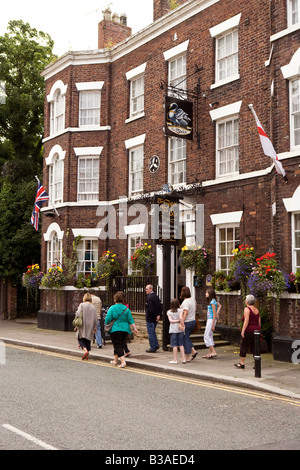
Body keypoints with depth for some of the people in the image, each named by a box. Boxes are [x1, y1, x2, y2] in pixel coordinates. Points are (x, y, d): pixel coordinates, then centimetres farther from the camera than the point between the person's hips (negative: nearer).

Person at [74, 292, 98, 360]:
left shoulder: (82, 305, -7)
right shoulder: (93, 307, 3)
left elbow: (78, 314, -13)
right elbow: (95, 318, 5)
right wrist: (95, 327, 15)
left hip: (82, 325, -3)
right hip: (90, 326, 3)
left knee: (81, 339, 6)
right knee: (88, 339, 12)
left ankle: (85, 350, -17)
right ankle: (87, 355, 13)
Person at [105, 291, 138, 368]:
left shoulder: (112, 308, -8)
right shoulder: (126, 309, 2)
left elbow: (107, 320, -8)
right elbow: (131, 320, 1)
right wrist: (135, 329, 4)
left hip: (115, 329, -5)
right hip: (125, 330, 5)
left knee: (118, 346, -2)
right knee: (121, 345, 18)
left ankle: (123, 362, -18)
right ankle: (115, 361, 33)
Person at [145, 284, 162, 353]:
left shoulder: (149, 297, -17)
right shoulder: (156, 296, 10)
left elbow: (151, 308, -22)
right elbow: (160, 306, 9)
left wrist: (156, 316, -15)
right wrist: (159, 315, 3)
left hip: (150, 318, -9)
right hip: (155, 318, 9)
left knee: (150, 332, -1)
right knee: (153, 332, 20)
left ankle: (152, 348, 3)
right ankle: (156, 345, 20)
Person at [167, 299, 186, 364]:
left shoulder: (168, 312, 3)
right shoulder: (180, 310, -2)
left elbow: (170, 320, -8)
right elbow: (181, 318, -16)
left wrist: (178, 320, -6)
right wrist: (182, 325, -8)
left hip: (173, 330, -1)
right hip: (180, 329, 1)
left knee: (174, 345, 2)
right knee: (181, 344, 8)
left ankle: (175, 360, 4)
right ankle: (183, 359, 9)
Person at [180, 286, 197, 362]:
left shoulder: (185, 302, -19)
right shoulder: (193, 300, 7)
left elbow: (185, 313, -27)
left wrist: (181, 323, -30)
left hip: (187, 322, -8)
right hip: (193, 321, 8)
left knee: (185, 339, 1)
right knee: (187, 338, 23)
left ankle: (187, 358, 7)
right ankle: (193, 351, 10)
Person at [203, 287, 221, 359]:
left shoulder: (212, 302, -16)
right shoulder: (213, 301, 10)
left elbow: (214, 314, -17)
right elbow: (219, 305, 27)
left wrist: (213, 325, -17)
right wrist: (217, 313, 12)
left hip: (211, 320, -10)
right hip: (209, 320, 10)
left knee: (207, 336, -7)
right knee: (210, 336, 11)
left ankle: (213, 352, -8)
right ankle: (210, 353, 14)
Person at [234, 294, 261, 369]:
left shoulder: (247, 309, -8)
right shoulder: (256, 310, 13)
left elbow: (246, 321, -17)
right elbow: (259, 322, 13)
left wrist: (243, 330, -18)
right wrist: (258, 331, 19)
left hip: (249, 330, -7)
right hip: (257, 330, 7)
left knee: (244, 347, 2)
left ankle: (242, 363, 7)